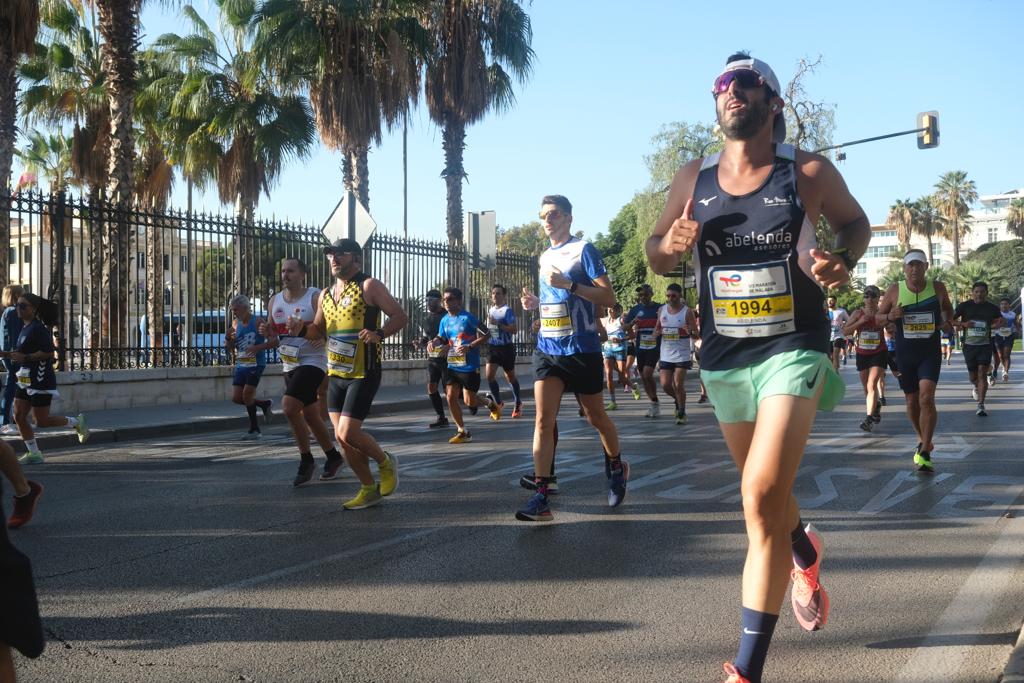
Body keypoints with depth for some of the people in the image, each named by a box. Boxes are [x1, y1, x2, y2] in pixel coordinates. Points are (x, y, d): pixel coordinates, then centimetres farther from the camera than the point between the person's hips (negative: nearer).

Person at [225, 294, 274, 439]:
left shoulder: (258, 322, -10)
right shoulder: (235, 324, 9)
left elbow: (274, 341, -13)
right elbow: (230, 348, 16)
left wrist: (257, 347, -25)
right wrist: (228, 338, -5)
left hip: (255, 365, -7)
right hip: (241, 365, 7)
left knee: (247, 396, -10)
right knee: (236, 398, 2)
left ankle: (254, 429, 5)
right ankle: (264, 404, 25)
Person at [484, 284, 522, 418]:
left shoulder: (508, 310, -12)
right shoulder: (490, 310, 10)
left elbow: (513, 329, -20)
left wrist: (498, 324, -27)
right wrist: (485, 331, 7)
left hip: (506, 347, -5)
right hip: (492, 347, 5)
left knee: (510, 377, 9)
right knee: (489, 374, -11)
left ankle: (517, 403, 27)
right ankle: (498, 402, 4)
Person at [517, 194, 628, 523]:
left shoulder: (583, 250, -6)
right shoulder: (545, 257, 15)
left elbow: (608, 298, -13)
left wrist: (569, 284, -23)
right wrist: (535, 302, 7)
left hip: (581, 349, -5)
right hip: (547, 348, 5)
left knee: (596, 416, 11)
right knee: (543, 419, -8)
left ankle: (616, 467, 38)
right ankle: (540, 498, -13)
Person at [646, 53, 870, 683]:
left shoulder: (810, 173, -5)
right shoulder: (692, 180, 3)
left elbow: (856, 221, 11)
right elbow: (657, 255, 12)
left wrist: (843, 262, -11)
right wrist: (670, 245, -12)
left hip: (794, 348, -4)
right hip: (723, 357, 4)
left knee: (762, 496, -20)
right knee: (764, 493, 19)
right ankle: (804, 551, 56)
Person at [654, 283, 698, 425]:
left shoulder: (687, 312, -7)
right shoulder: (661, 310, 5)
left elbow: (696, 334, -7)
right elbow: (657, 328, 18)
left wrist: (690, 332, -30)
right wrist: (657, 333, -6)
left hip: (682, 354, -4)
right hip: (666, 354, 4)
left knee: (678, 385, -7)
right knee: (665, 385, -1)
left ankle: (682, 413, 10)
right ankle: (678, 400, 29)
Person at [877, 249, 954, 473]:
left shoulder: (938, 288, -4)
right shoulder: (895, 290, -6)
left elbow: (947, 308, 17)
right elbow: (878, 316, 3)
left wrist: (946, 321, -3)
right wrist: (890, 316, -19)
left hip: (930, 353, -1)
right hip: (905, 354, 1)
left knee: (926, 397, -19)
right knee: (912, 401, 13)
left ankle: (924, 453, -16)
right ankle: (922, 440, 39)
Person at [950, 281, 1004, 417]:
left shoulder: (992, 308, 2)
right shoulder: (964, 306, -2)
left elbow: (1003, 321, 18)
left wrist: (997, 324, -5)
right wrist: (963, 324, -18)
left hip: (985, 345, 0)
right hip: (969, 345, 0)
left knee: (982, 373, -13)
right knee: (973, 376, 11)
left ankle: (981, 405, -12)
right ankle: (976, 386, 48)